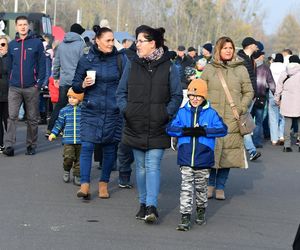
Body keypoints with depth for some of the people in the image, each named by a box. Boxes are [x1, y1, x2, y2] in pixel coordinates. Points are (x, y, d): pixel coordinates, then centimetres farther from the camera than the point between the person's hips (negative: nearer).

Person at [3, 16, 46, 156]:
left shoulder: (37, 43, 1)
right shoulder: (12, 45, 9)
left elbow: (42, 64, -1)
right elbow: (9, 65, 14)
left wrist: (39, 82, -7)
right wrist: (10, 81, 5)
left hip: (31, 87, -2)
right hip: (14, 88, 2)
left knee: (32, 118, 7)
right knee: (12, 116, -8)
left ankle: (31, 145, 17)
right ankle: (9, 145, -11)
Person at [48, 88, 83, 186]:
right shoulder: (64, 111, 4)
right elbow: (59, 123, 9)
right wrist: (53, 134, 3)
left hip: (81, 141, 0)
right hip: (68, 140, 0)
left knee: (79, 159, 4)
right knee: (68, 157, -12)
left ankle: (77, 176, 16)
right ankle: (66, 171, 15)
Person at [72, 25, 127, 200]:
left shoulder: (120, 59, 0)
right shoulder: (86, 60, 1)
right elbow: (75, 86, 8)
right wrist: (83, 85, -12)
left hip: (113, 111, 1)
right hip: (91, 111, 0)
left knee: (110, 148, 7)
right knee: (87, 146, -10)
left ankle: (104, 184, 22)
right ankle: (85, 184, -5)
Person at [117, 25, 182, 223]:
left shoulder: (169, 67, -1)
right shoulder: (132, 66, 7)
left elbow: (177, 96, 2)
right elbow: (121, 92, 12)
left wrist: (167, 113, -12)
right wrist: (126, 110, -5)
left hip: (158, 127, -3)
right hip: (136, 126, 3)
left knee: (153, 165, -10)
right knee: (141, 166, 10)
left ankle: (152, 206, -14)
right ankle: (143, 204, 21)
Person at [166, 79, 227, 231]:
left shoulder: (211, 113, -1)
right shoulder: (182, 112, 5)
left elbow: (223, 129, -10)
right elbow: (170, 129, -1)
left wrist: (203, 131, -19)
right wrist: (185, 131, -18)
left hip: (203, 159, 0)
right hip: (185, 158, 0)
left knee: (201, 187, 15)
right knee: (186, 188, -3)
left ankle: (201, 211, 35)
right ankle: (185, 217, -3)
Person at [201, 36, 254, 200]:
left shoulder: (240, 69, 8)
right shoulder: (209, 69, 8)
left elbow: (249, 92, 11)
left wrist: (241, 109, -2)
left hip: (232, 120, 0)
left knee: (228, 154, 0)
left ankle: (220, 187, 11)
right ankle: (210, 184, 14)